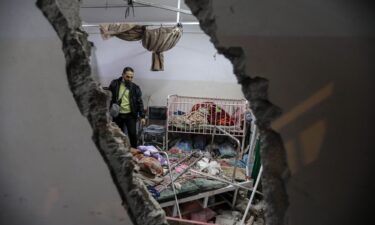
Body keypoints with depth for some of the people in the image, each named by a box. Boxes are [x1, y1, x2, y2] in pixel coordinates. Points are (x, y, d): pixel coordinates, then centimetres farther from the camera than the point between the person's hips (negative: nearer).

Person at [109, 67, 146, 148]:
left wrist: (142, 116, -5)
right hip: (117, 115, 1)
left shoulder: (135, 88, 0)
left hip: (130, 115, -1)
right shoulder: (114, 84, 0)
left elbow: (139, 102, 1)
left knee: (133, 134, -3)